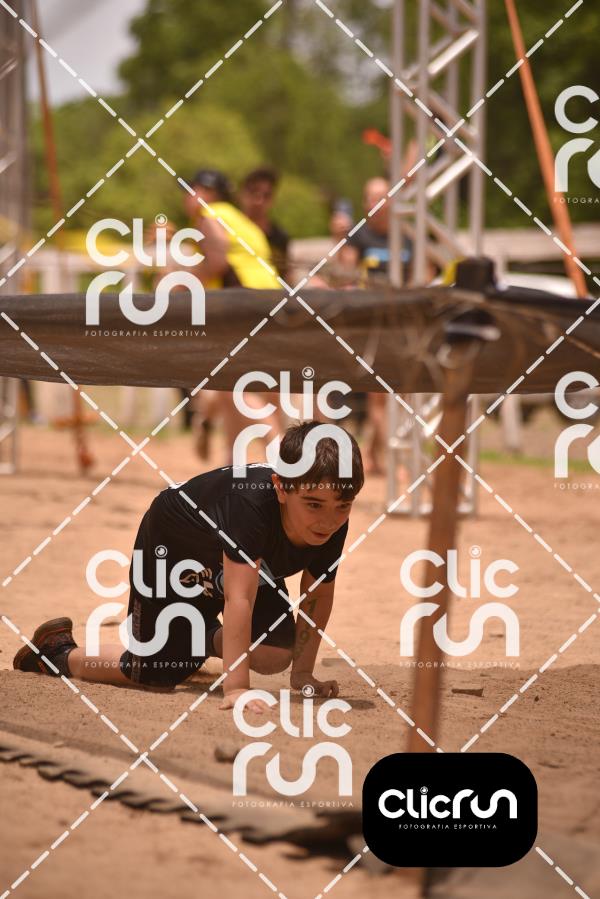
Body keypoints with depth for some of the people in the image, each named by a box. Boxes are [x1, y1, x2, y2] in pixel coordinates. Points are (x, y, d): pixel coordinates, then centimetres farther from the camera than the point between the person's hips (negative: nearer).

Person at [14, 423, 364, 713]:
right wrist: (236, 688, -56)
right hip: (171, 544, -6)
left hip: (236, 559, 6)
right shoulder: (250, 503, -48)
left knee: (275, 657, -7)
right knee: (157, 673, -6)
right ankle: (58, 651, 21)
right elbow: (239, 599, -52)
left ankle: (207, 638, 26)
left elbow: (318, 595, -10)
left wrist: (302, 673, -12)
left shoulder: (333, 525, -28)